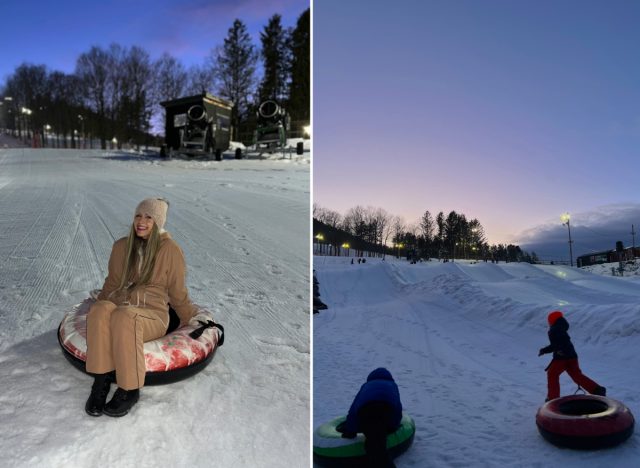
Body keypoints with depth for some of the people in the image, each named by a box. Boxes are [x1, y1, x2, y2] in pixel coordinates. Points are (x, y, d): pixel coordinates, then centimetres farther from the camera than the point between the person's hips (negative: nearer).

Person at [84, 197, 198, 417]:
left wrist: (194, 322, 14)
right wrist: (97, 306, 16)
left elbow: (178, 294, 9)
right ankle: (101, 381, -25)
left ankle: (129, 390, -26)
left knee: (124, 317, -37)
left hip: (152, 313, -3)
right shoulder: (121, 246, 12)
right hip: (118, 306, 3)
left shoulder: (170, 250, 1)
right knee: (100, 311, -32)